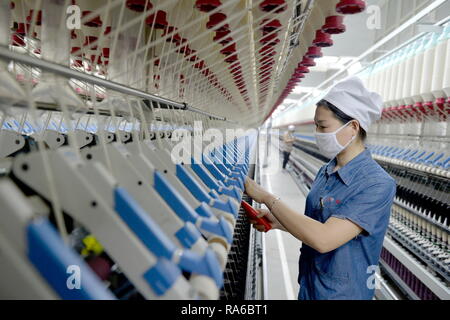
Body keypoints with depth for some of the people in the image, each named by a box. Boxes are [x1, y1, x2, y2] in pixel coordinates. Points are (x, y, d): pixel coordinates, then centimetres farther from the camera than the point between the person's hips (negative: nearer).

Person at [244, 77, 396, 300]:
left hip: (343, 293, -6)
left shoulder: (377, 185, -23)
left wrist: (266, 197, -26)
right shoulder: (326, 171, -2)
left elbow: (323, 239, -31)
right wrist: (278, 222, -8)